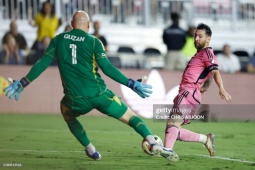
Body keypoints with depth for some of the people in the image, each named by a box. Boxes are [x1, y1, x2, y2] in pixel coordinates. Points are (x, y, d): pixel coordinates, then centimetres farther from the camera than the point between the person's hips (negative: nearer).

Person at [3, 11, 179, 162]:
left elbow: (43, 63, 7)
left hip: (76, 99, 1)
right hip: (99, 94, -1)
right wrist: (132, 84, -2)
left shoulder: (58, 40, 9)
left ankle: (91, 150, 28)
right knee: (131, 117, 8)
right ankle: (154, 145, -15)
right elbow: (108, 68, -6)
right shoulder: (93, 41, 3)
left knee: (67, 112, 35)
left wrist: (22, 83, 16)